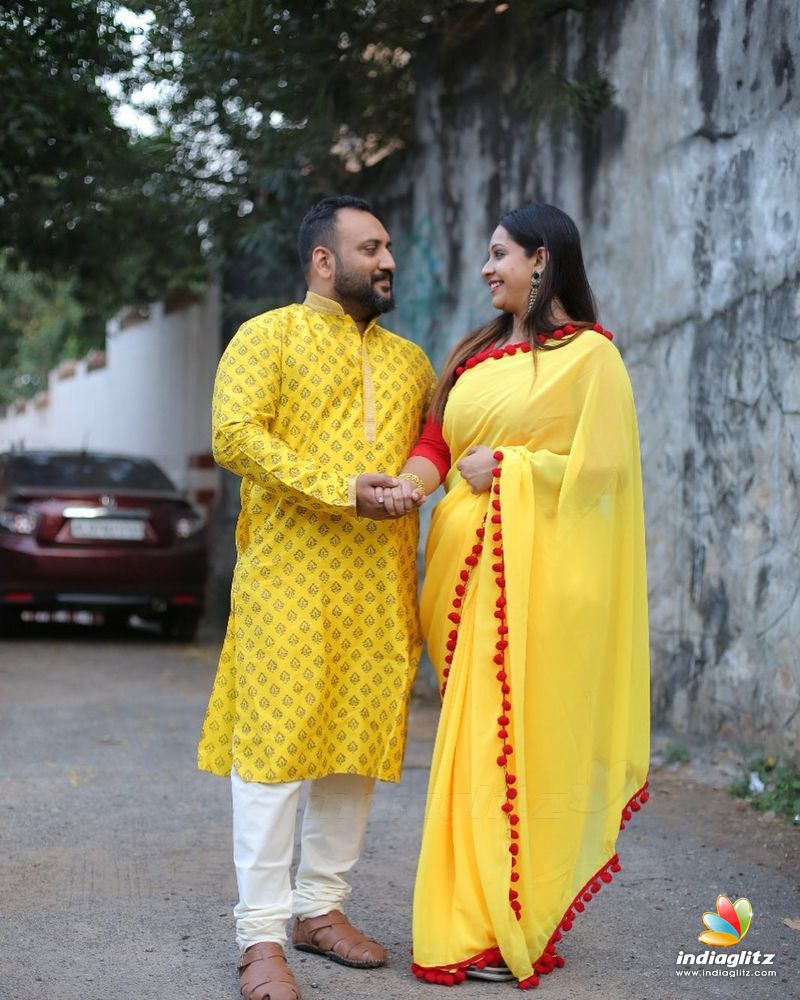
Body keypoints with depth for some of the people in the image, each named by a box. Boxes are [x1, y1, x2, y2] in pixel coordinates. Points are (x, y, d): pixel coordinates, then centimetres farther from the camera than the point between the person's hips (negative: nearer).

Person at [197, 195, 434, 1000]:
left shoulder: (410, 361, 20)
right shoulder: (269, 337, 3)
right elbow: (235, 435, -11)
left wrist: (416, 483, 3)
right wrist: (341, 492, -17)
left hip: (379, 586, 6)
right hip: (289, 577, -5)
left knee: (358, 742, 7)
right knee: (275, 742, -6)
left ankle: (321, 905, 20)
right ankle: (261, 934, -2)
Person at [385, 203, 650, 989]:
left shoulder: (588, 354, -2)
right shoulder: (475, 354, 18)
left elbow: (602, 465, -9)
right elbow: (436, 439, 9)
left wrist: (503, 466, -10)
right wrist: (411, 482, -11)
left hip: (537, 569, -6)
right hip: (469, 563, 6)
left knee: (519, 735, -5)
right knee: (472, 735, 5)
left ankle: (510, 930, 2)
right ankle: (472, 917, 11)